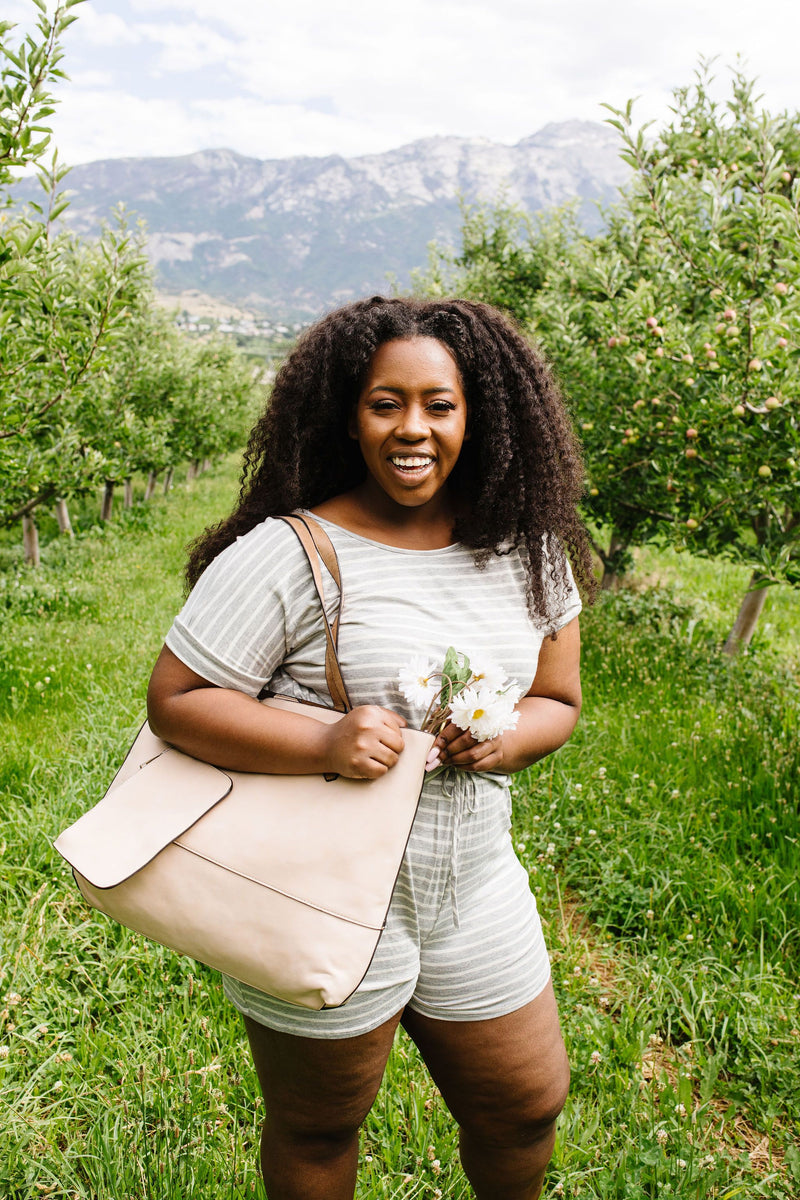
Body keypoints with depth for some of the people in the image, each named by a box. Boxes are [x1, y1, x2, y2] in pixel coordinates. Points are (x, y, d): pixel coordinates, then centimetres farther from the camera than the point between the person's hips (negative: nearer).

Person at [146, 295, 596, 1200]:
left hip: (476, 897, 5)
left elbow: (557, 699, 8)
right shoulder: (286, 554, -18)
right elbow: (174, 700, -15)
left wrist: (508, 737, -14)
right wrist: (324, 744, -28)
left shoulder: (528, 550, 0)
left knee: (527, 1106, 23)